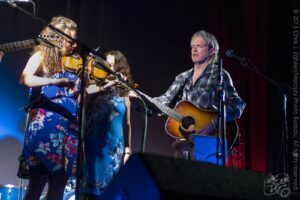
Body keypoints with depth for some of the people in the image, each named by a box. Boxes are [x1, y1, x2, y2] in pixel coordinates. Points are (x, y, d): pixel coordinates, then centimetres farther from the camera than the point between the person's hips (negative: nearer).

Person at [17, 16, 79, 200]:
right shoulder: (41, 56, 0)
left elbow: (78, 94, 12)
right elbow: (25, 79, -19)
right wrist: (55, 81, -31)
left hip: (69, 126, 6)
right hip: (45, 124, -6)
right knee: (37, 185, -10)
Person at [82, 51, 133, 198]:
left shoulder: (123, 95, 10)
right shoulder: (94, 89, 3)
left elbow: (127, 124, 14)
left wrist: (127, 149, 12)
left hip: (115, 147, 2)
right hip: (94, 144, -2)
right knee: (91, 184, -5)